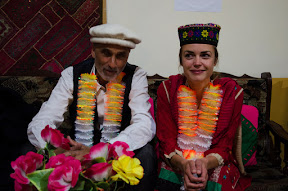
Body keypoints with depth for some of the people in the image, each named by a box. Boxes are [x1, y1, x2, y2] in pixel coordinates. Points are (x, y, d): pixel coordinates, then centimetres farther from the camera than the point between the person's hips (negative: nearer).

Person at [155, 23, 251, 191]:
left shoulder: (232, 92, -4)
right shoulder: (167, 89, -3)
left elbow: (224, 146, -4)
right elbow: (167, 141, -5)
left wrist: (205, 163, -26)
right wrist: (184, 164, -26)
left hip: (215, 165, 0)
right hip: (175, 163, 0)